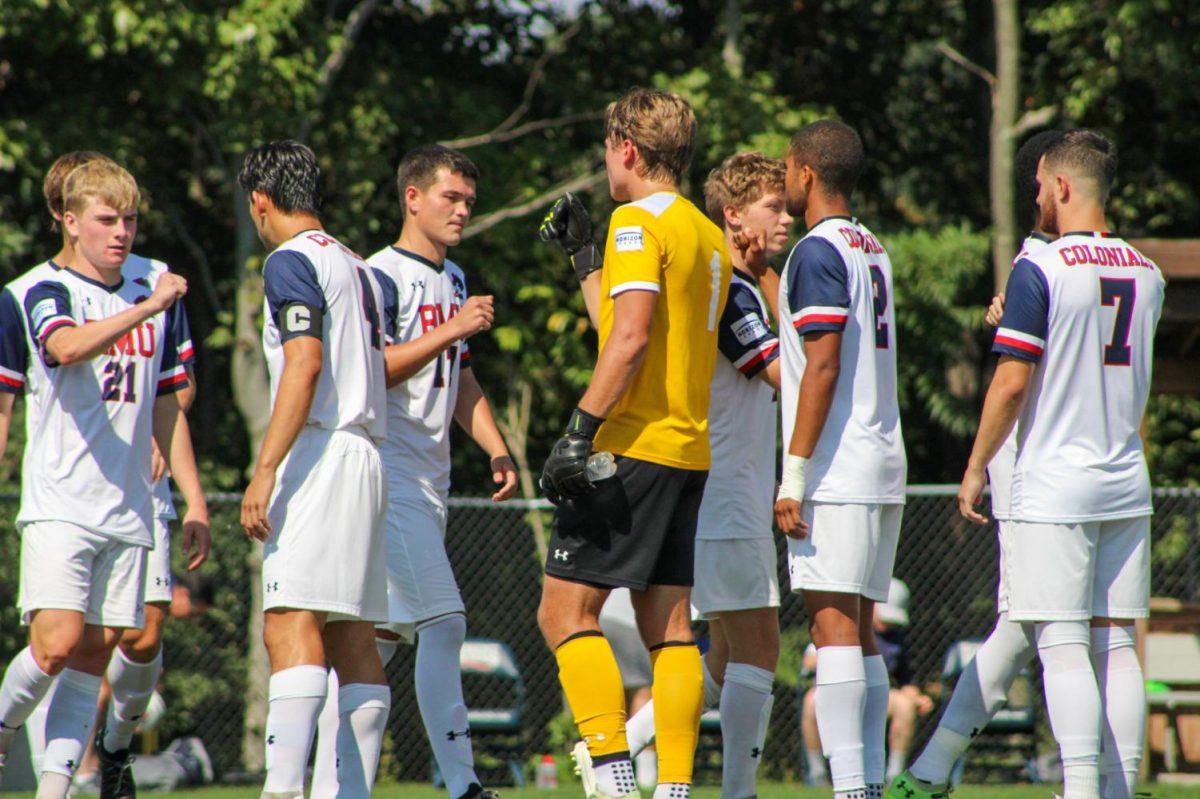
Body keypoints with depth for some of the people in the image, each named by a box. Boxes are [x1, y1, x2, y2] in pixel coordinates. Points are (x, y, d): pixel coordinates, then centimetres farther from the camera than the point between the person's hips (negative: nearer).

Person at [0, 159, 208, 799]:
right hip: (57, 505, -5)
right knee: (57, 645, -17)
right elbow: (68, 346, -23)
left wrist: (195, 503, 18)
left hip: (128, 512, 5)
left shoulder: (156, 289, 14)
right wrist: (146, 310, -30)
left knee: (95, 653, 1)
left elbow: (165, 407, 20)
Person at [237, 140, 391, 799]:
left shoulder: (291, 262, -5)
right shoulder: (358, 267, 21)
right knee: (353, 640, 7)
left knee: (291, 626, -18)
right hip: (368, 456, 9)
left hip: (319, 451, -9)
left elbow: (305, 363, -16)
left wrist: (265, 470, -19)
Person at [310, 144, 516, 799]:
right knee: (443, 622, -14)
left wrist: (496, 449, 16)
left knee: (378, 637, 8)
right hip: (389, 477, -9)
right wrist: (451, 331, -22)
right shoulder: (381, 275, -9)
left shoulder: (453, 279, 19)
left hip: (429, 484, 9)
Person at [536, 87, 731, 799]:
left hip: (634, 445, -9)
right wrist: (585, 265, 33)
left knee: (566, 611, -6)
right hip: (690, 447, 9)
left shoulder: (638, 223, -9)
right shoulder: (708, 235, 18)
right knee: (669, 626, 8)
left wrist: (580, 429, -22)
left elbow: (631, 336, -21)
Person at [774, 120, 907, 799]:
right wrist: (762, 270, 36)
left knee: (834, 626, -11)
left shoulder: (819, 252, -11)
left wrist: (794, 475, -17)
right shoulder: (873, 250, 17)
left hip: (837, 470, -9)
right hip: (883, 468, 9)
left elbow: (823, 367, -17)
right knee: (860, 631, 10)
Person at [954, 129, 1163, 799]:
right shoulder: (1147, 273, 9)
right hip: (1127, 485, 6)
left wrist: (977, 468, -3)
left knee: (1063, 645, -6)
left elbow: (1012, 382, -13)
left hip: (1055, 487, -6)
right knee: (1116, 643, 7)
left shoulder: (1040, 272, -11)